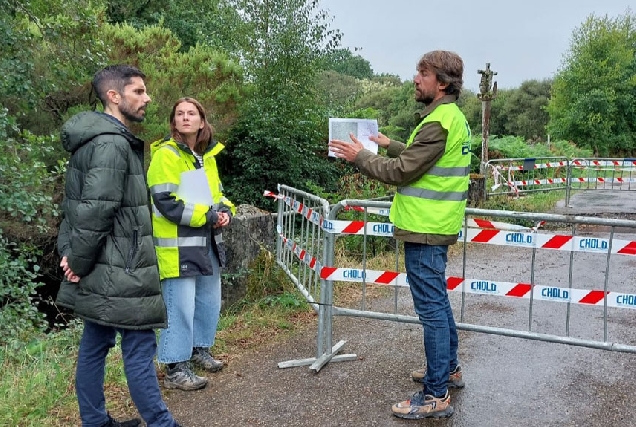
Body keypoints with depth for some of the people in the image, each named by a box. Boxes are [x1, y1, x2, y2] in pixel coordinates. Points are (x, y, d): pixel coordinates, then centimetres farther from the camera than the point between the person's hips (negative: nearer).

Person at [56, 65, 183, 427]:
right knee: (139, 347, -1)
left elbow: (78, 204, 18)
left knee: (95, 344, 16)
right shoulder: (112, 143, -18)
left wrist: (72, 253, 11)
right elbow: (96, 211, -24)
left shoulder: (98, 137, 15)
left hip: (101, 271, 10)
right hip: (117, 273, -10)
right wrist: (79, 261, -13)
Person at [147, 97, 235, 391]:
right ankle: (175, 369, 9)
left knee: (210, 301, 17)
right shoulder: (165, 155, -12)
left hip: (208, 243, 8)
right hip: (178, 246, -8)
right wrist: (207, 215, -18)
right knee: (181, 307, -5)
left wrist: (225, 211, -2)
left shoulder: (208, 156, 12)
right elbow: (166, 202, -19)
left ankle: (199, 350, 37)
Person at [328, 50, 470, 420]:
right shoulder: (452, 116, 13)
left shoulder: (439, 122, -19)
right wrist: (390, 145, 22)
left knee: (431, 309, -4)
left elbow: (401, 171, -19)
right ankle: (450, 368, 36)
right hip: (436, 225, 10)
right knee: (439, 301, 21)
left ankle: (437, 396, 5)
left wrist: (360, 156, -9)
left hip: (426, 230, -10)